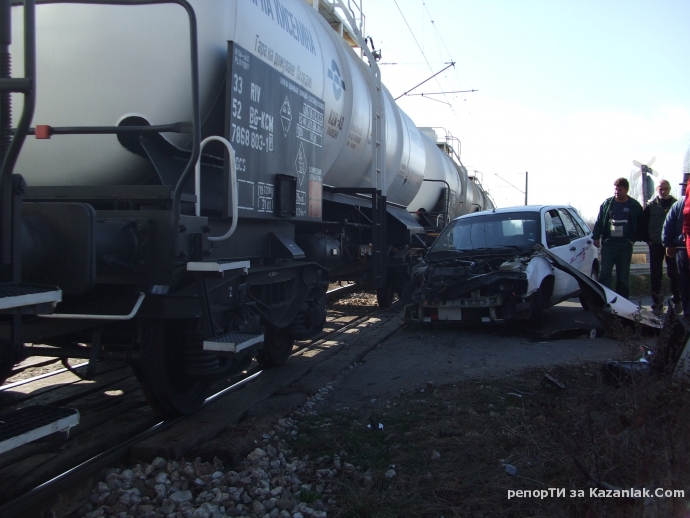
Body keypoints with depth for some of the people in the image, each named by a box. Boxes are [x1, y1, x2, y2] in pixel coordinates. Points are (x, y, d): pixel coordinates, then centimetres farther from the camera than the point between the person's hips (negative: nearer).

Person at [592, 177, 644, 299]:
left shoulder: (634, 206, 3)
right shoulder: (607, 204, 7)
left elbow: (639, 225, 6)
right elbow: (599, 222, 9)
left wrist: (632, 239, -2)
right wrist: (596, 237, 0)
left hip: (625, 245, 0)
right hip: (608, 244, 1)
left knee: (623, 276, 7)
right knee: (604, 274, -6)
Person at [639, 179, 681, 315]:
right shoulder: (651, 206, 4)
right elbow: (643, 225, 6)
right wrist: (647, 240, -1)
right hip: (656, 245, 0)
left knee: (674, 274, 4)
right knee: (655, 275, 3)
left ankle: (677, 301, 16)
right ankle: (657, 303, 9)